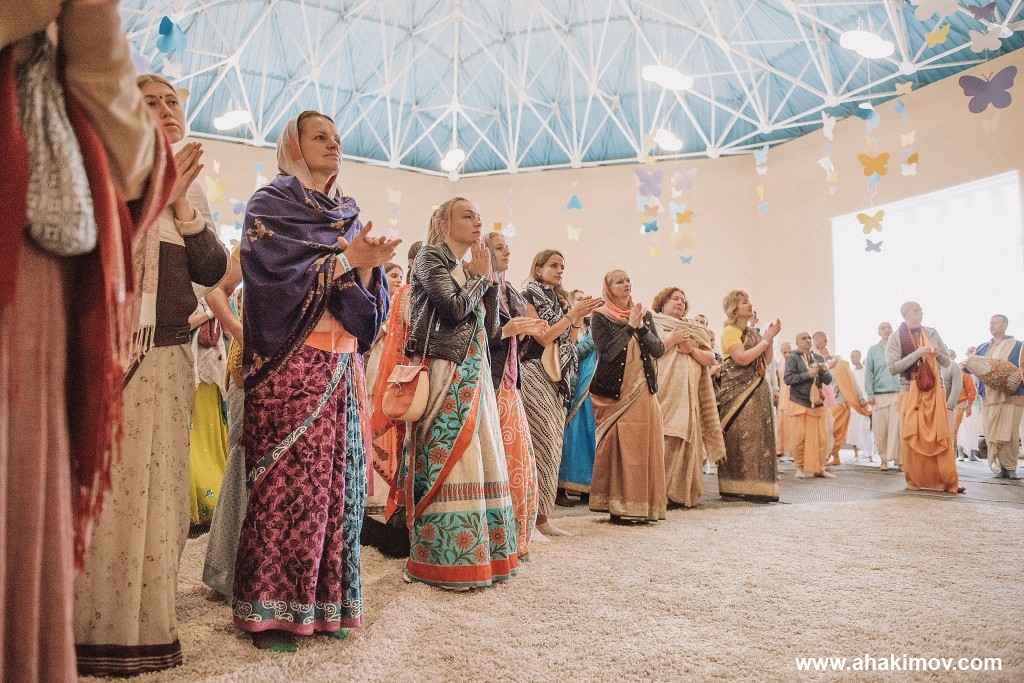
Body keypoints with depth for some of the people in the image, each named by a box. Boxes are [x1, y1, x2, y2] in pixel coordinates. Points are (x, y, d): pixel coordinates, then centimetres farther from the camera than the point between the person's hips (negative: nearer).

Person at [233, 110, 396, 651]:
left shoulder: (349, 216, 20)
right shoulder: (269, 204, 5)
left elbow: (370, 302, 11)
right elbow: (277, 272, -12)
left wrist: (367, 267, -10)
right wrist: (347, 258, -14)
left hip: (340, 365, 5)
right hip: (289, 363, -5)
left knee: (337, 479, 4)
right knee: (284, 481, -5)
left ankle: (324, 601, 14)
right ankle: (269, 608, 6)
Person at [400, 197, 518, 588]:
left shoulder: (468, 269, 20)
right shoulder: (430, 258, -1)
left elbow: (491, 327, 14)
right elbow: (455, 308, -17)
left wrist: (488, 280, 5)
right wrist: (480, 277, -1)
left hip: (473, 374, 8)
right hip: (444, 374, -8)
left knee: (480, 457, 7)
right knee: (446, 460, -9)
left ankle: (476, 554, 16)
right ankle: (443, 561, -1)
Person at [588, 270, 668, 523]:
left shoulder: (645, 314, 13)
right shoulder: (600, 317, 0)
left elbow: (658, 350, 4)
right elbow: (606, 353, -13)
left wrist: (641, 327, -11)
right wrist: (630, 327, -15)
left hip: (644, 391, 4)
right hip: (614, 393, -4)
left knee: (644, 446, 1)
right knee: (619, 448, -6)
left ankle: (642, 506, 10)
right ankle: (619, 508, 1)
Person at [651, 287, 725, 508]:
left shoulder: (695, 330, 23)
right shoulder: (653, 324, 10)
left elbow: (710, 359, 13)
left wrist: (691, 349, -4)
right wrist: (672, 339, -10)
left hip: (689, 394, 4)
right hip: (664, 392, -4)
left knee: (686, 442, -1)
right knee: (662, 442, -10)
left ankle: (681, 493, 6)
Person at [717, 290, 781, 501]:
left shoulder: (753, 332, 18)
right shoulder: (730, 331, -5)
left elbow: (767, 361, 16)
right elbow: (742, 358, -18)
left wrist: (770, 339, 4)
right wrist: (766, 340, -10)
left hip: (758, 390, 7)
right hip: (738, 391, -7)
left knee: (758, 436, 5)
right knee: (738, 438, -7)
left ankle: (755, 487, 11)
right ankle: (733, 489, -1)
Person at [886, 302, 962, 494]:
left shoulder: (931, 333, 8)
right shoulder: (896, 338, -3)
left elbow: (947, 362, 13)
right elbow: (893, 367, -12)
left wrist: (938, 354, -9)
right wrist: (917, 353, -18)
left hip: (934, 392, 3)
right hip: (910, 393, -3)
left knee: (940, 436, 1)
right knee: (912, 439, 1)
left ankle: (948, 480, 5)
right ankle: (915, 480, 12)